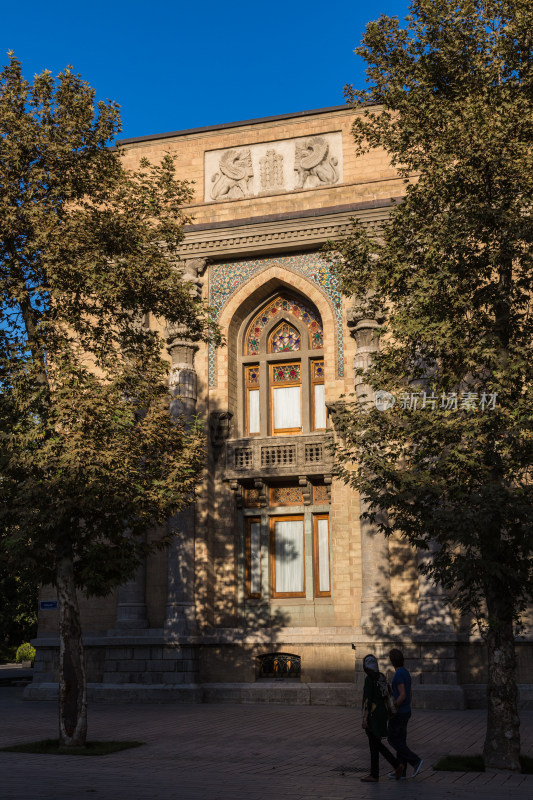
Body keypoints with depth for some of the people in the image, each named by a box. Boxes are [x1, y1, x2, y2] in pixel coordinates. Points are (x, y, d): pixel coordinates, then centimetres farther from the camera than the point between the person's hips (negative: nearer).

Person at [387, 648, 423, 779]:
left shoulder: (399, 674, -20)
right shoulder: (406, 673, 10)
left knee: (392, 740, 0)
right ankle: (401, 771, 13)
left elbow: (402, 695, -25)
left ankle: (415, 760, -6)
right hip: (406, 712, 9)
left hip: (398, 713, -9)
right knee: (401, 741, 11)